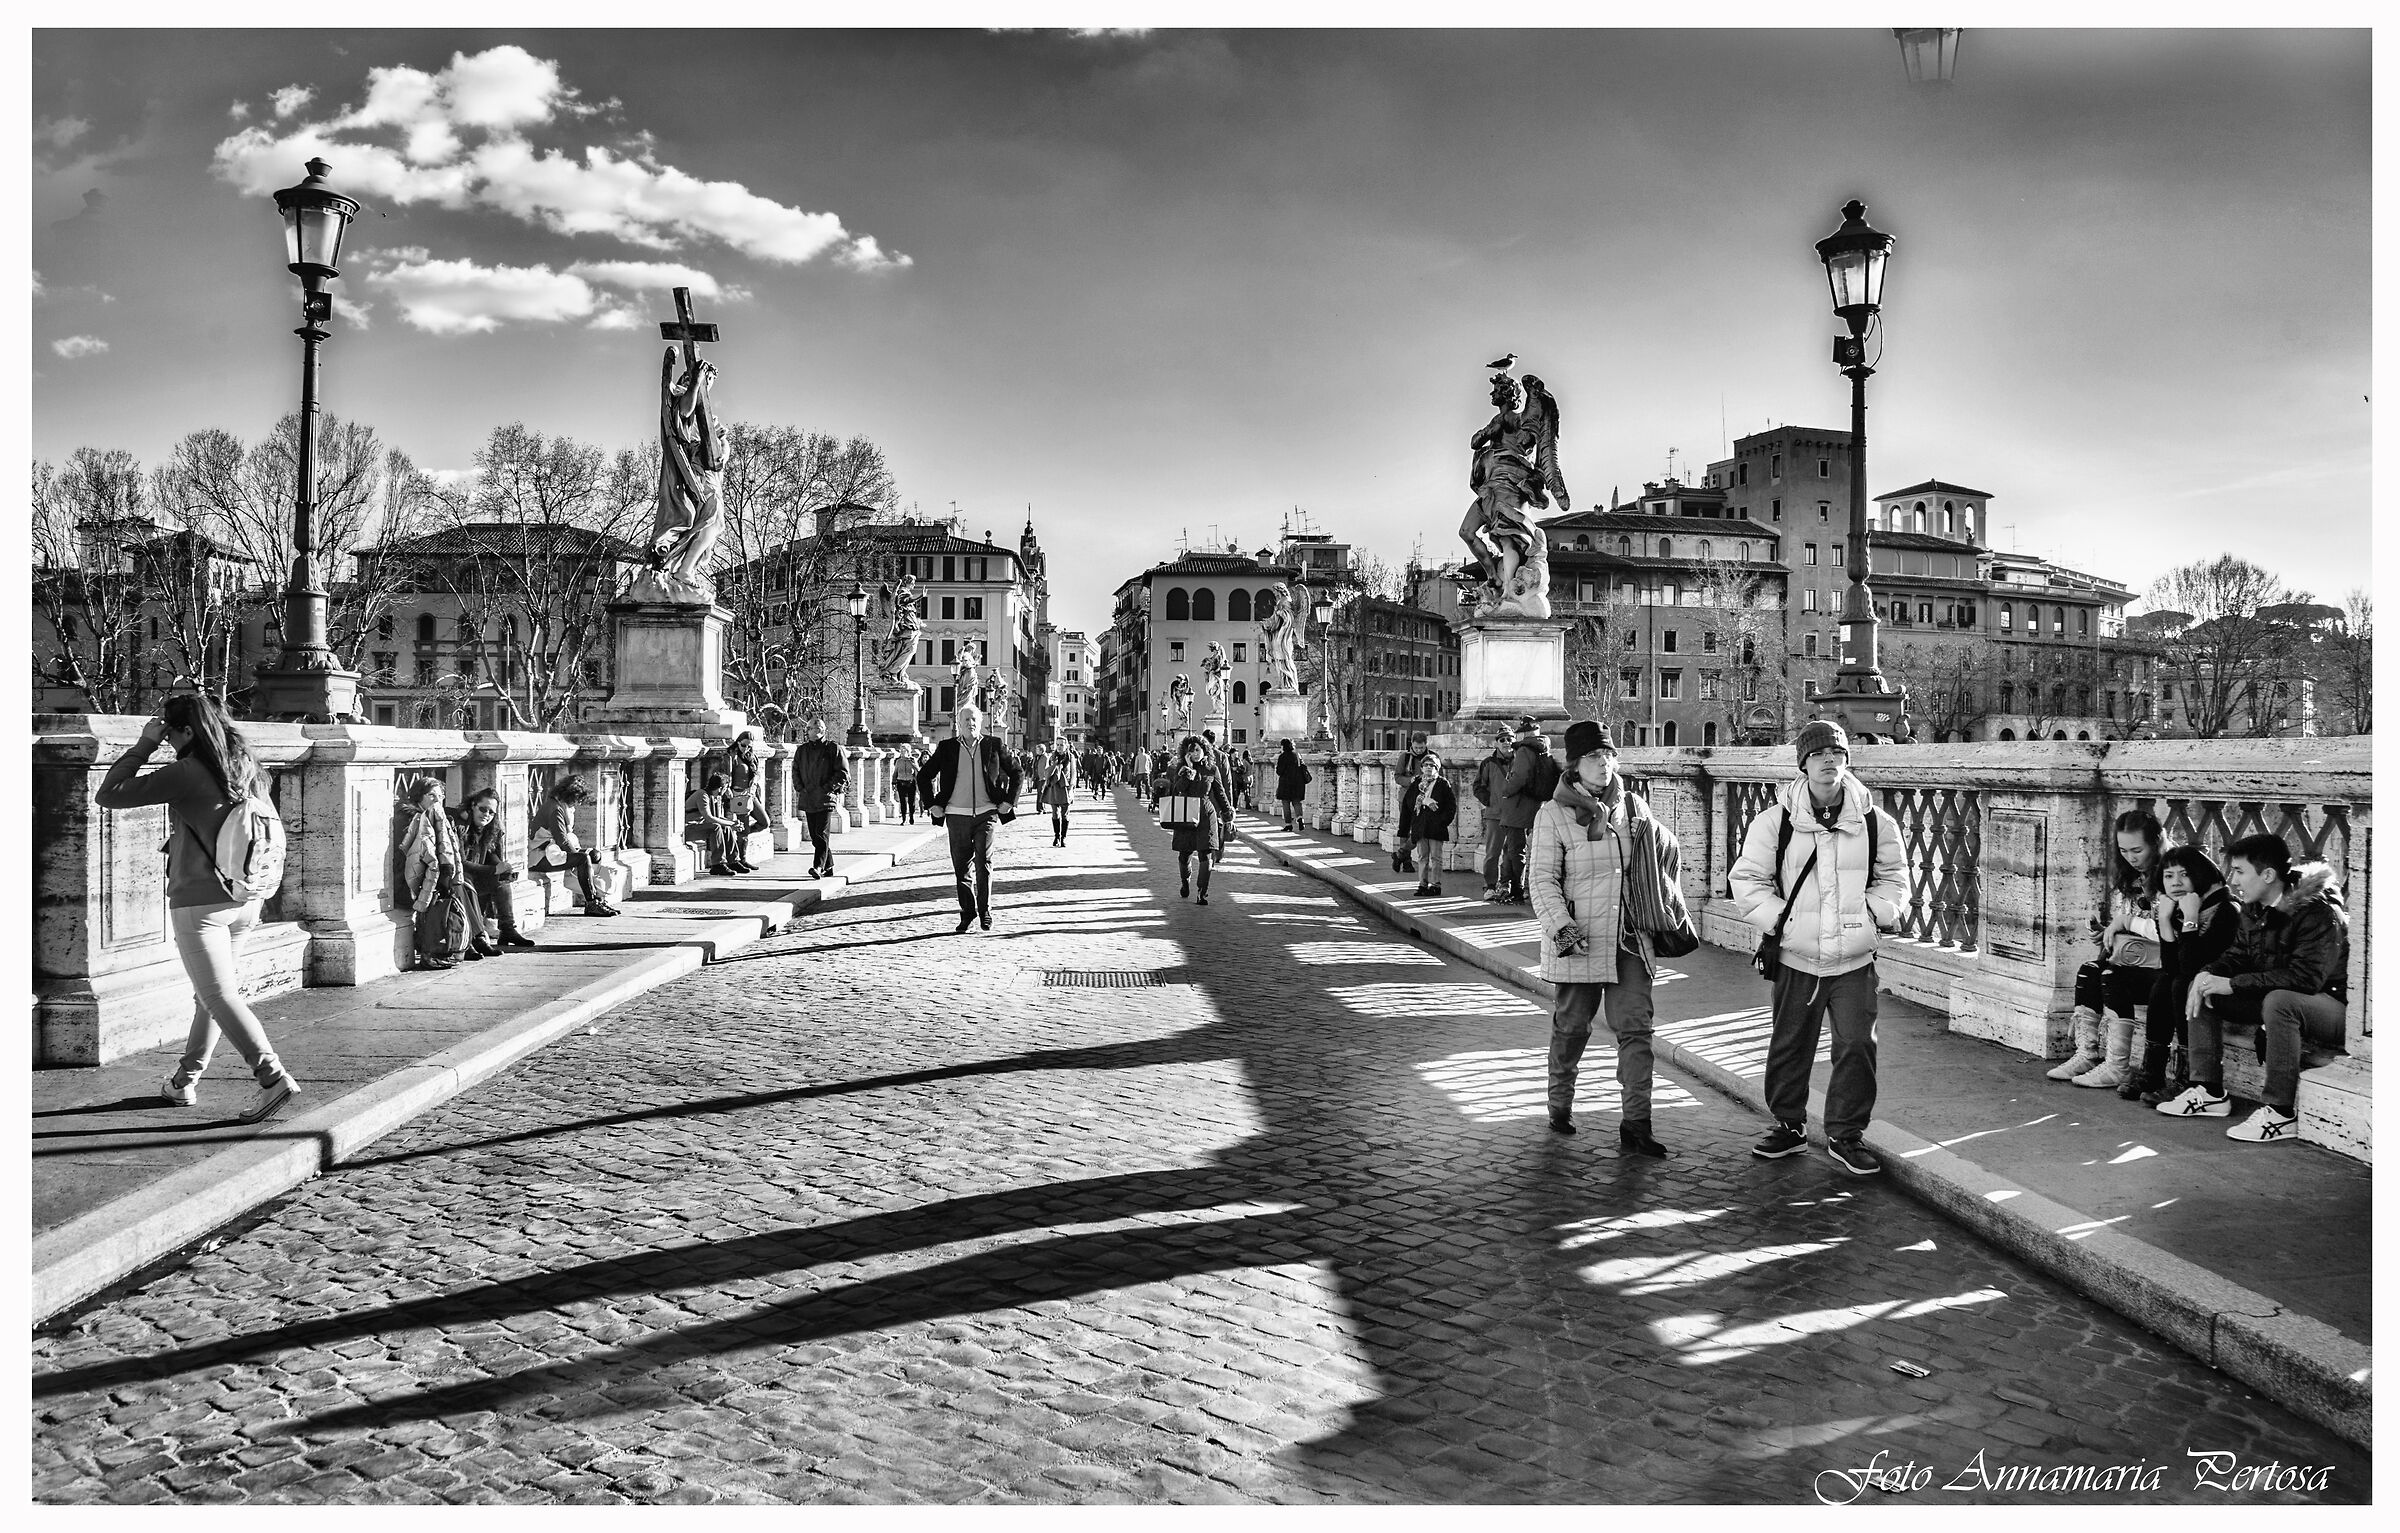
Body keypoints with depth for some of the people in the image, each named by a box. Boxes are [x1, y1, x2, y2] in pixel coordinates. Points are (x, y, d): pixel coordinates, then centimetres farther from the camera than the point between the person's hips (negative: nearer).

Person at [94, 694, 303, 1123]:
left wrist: (144, 744, -6)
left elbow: (108, 795, -10)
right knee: (209, 993, 19)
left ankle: (273, 1077, -17)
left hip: (199, 901, -7)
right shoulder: (246, 768, 7)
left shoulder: (186, 773, -14)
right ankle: (184, 1080, 30)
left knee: (219, 995, -5)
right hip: (245, 899, 7)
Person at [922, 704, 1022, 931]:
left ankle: (985, 912, 2)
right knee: (961, 866, 5)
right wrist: (931, 804, 6)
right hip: (957, 815, 1)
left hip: (986, 814, -1)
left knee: (983, 863, -8)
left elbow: (1016, 774, 11)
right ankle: (967, 914, 14)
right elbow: (925, 776, 13)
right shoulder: (946, 748, 5)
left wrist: (1009, 802, 4)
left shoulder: (994, 746, 4)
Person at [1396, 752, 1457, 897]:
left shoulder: (1443, 785, 0)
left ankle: (1435, 884, 6)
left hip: (1436, 827, -3)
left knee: (1435, 857, 1)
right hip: (1419, 828, 3)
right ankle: (1422, 884, 12)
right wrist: (1403, 831, 7)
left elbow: (1451, 806, -1)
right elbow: (1406, 807, 10)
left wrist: (1443, 820, -11)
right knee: (1422, 857, 7)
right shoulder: (1415, 785, 9)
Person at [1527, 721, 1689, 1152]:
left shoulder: (1632, 807, 7)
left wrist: (1672, 907, 20)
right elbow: (1543, 879, -9)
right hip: (1579, 940, -3)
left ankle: (1635, 1124, 0)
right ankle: (1560, 1108, 28)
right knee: (1572, 1027, 9)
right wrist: (1561, 927, -21)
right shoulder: (1553, 815, -7)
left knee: (1635, 1028, -3)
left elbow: (1669, 853, 22)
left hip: (1631, 938, 3)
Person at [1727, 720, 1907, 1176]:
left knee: (1857, 1045, -3)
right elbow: (1746, 879, 1)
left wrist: (1875, 913, -1)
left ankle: (1846, 1135, 14)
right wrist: (1780, 919, -8)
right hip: (1797, 957, 0)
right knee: (1789, 1046, 10)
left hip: (1855, 958, 0)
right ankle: (1788, 1126, 29)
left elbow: (1893, 877, 14)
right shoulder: (1776, 821, -4)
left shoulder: (1874, 821, 1)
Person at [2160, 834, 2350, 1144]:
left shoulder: (2317, 912, -23)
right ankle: (2210, 1092, 1)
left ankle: (2280, 1114, -32)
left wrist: (2232, 984, -30)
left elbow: (2305, 977, -31)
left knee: (2279, 1001, -39)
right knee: (2202, 990, 0)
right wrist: (2207, 973, -13)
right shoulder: (2254, 910, 3)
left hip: (2334, 1003, -9)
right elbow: (2237, 955, 11)